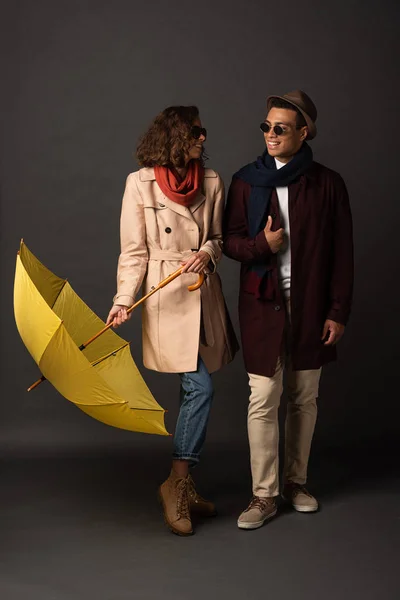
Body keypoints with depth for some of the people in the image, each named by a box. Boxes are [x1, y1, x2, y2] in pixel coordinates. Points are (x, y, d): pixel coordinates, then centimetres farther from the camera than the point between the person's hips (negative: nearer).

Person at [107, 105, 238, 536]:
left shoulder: (211, 182, 6)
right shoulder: (141, 183, -6)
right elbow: (134, 252, -5)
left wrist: (207, 253, -9)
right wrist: (123, 300, -14)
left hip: (204, 295, 5)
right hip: (167, 298, -5)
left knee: (193, 391, 10)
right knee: (200, 389, -11)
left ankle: (183, 483, 22)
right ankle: (178, 484, 3)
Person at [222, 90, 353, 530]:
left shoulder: (327, 184, 1)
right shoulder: (246, 181, 4)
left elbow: (342, 253, 1)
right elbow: (230, 240, 7)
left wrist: (338, 311, -4)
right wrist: (262, 244, -14)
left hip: (310, 305, 0)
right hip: (263, 303, 0)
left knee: (304, 398, 10)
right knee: (263, 400, -2)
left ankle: (296, 482, 27)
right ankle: (264, 495, 8)